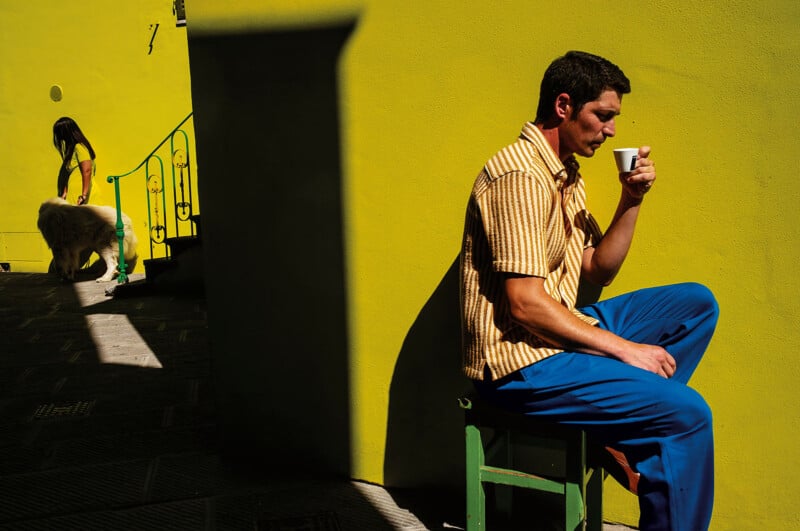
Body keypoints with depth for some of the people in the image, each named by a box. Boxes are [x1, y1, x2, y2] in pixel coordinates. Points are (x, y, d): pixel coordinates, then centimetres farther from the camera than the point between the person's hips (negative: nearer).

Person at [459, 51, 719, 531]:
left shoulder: (567, 176, 13)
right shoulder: (520, 176, -18)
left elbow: (598, 272, 15)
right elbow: (525, 304, -23)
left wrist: (631, 202, 1)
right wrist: (625, 349, -17)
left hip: (556, 331, 10)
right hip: (518, 363, -10)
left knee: (697, 303, 7)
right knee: (687, 415, -19)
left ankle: (622, 429, -3)